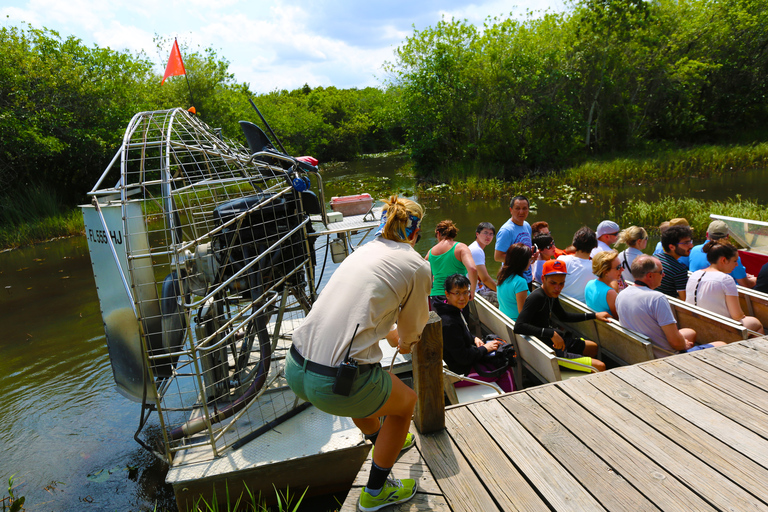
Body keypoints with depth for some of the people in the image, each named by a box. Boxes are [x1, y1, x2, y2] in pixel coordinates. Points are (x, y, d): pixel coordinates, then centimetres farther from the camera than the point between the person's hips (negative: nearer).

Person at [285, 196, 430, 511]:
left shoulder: (365, 250, 17)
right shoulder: (417, 266, -2)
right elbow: (412, 331, 12)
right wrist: (404, 344, 38)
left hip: (295, 368, 7)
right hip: (335, 384, -7)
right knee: (406, 401, 24)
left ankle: (383, 442, 65)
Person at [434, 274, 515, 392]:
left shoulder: (453, 310, 0)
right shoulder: (449, 324, -32)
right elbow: (463, 358, -27)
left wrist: (474, 339, 2)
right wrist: (485, 348, -14)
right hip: (460, 373, -10)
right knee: (506, 371, 1)